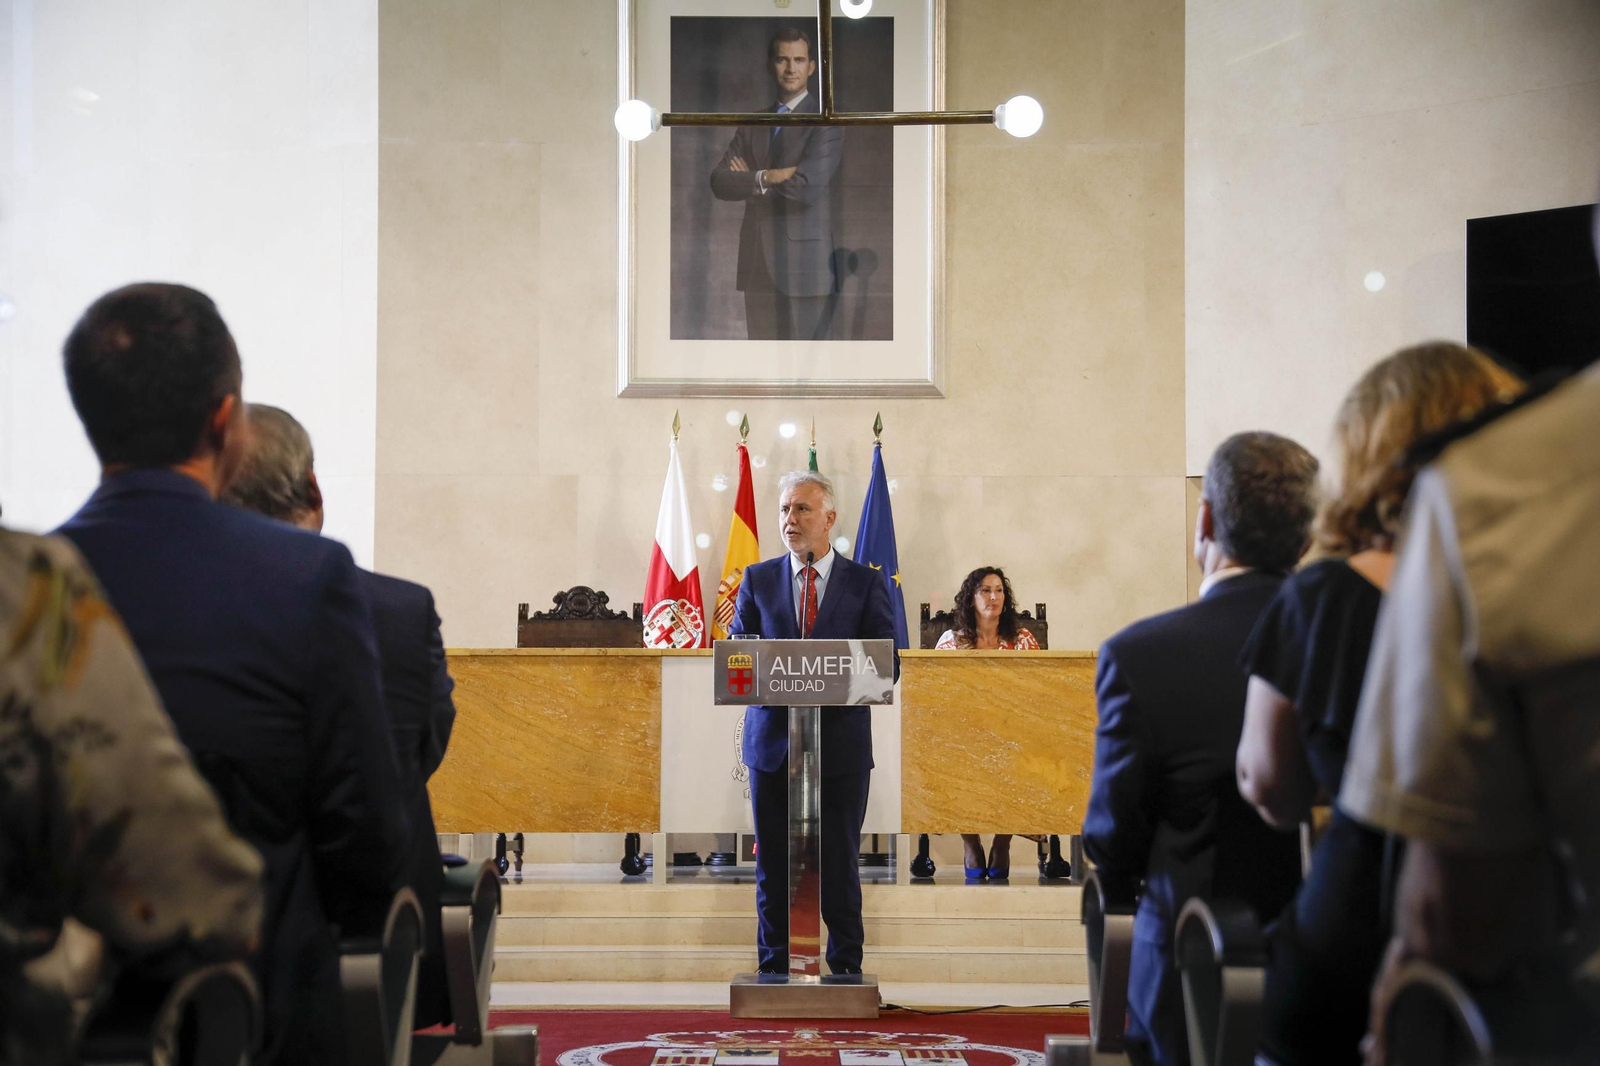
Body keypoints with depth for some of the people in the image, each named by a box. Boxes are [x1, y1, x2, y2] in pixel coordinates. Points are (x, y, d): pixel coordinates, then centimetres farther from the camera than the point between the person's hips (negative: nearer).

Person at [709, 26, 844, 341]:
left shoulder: (825, 122, -4)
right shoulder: (752, 124, 15)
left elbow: (807, 187, -17)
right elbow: (719, 181, 3)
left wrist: (750, 179, -4)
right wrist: (767, 178, -14)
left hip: (804, 266, -6)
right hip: (757, 266, 6)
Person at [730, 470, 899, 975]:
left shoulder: (866, 583, 3)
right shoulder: (757, 580, 9)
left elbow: (886, 667, -1)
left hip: (840, 743, -1)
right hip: (773, 743, 2)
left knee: (840, 864, 4)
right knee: (773, 867, 6)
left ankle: (845, 968, 14)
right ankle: (774, 970, 14)